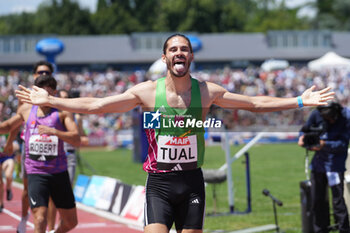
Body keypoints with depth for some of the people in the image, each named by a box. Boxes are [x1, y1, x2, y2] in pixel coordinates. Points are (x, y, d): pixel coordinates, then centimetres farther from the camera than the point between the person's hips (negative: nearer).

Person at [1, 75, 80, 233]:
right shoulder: (26, 110, 7)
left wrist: (54, 132, -29)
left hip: (59, 172, 1)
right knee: (40, 219, -18)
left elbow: (76, 140, -14)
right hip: (36, 172, -1)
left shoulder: (63, 112, -2)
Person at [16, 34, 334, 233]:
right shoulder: (147, 91, -3)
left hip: (192, 181, 2)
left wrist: (300, 101, 1)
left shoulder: (206, 92, 1)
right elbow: (94, 105, -4)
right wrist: (49, 101, -8)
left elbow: (255, 103, 5)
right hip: (159, 182, -2)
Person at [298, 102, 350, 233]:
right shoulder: (316, 114, -5)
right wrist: (302, 138, -13)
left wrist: (324, 145, -29)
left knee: (338, 199, -11)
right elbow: (305, 130, 9)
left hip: (336, 163, -5)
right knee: (317, 200, 10)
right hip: (319, 162, 5)